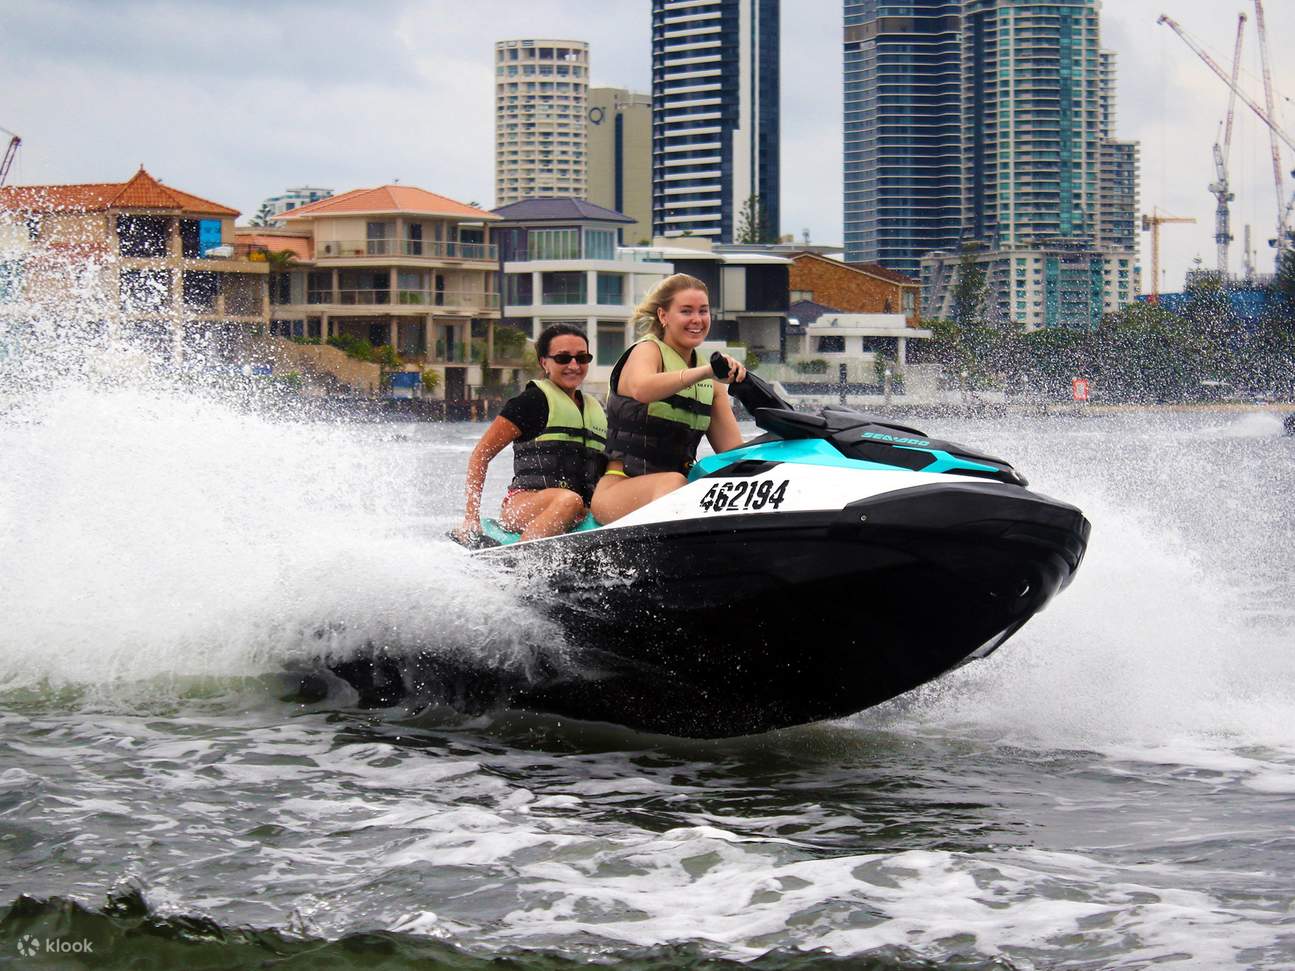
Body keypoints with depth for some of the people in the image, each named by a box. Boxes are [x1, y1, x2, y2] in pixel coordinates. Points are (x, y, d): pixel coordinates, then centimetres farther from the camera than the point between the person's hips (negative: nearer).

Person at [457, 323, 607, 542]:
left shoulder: (597, 411, 22)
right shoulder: (533, 400, 2)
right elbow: (481, 454, -1)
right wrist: (471, 518, -10)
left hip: (583, 515, 6)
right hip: (525, 504, -6)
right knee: (569, 501, -40)